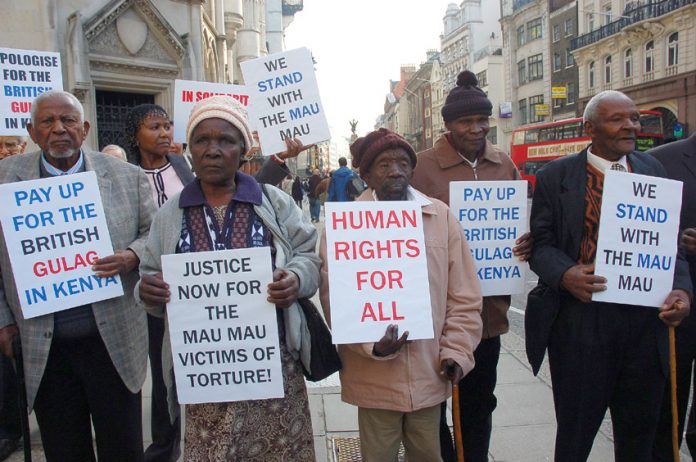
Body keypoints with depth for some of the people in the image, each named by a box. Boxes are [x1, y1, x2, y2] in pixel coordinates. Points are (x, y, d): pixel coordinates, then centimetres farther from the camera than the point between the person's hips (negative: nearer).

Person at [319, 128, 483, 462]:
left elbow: (464, 294, 4)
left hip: (429, 374, 2)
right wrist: (372, 345, -19)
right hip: (375, 378, -2)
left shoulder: (441, 216, 2)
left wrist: (456, 350, -1)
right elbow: (334, 297, -8)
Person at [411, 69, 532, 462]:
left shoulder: (504, 165, 6)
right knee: (432, 402, 9)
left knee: (480, 401, 19)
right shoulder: (424, 166, -7)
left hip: (489, 306, 5)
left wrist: (527, 243, -7)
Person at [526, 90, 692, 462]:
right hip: (579, 318, -3)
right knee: (575, 430, 10)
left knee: (640, 431, 18)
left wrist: (681, 288, -8)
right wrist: (564, 275, -22)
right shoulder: (556, 176, -1)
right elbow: (541, 243, -3)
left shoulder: (652, 170, 10)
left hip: (644, 318, 4)